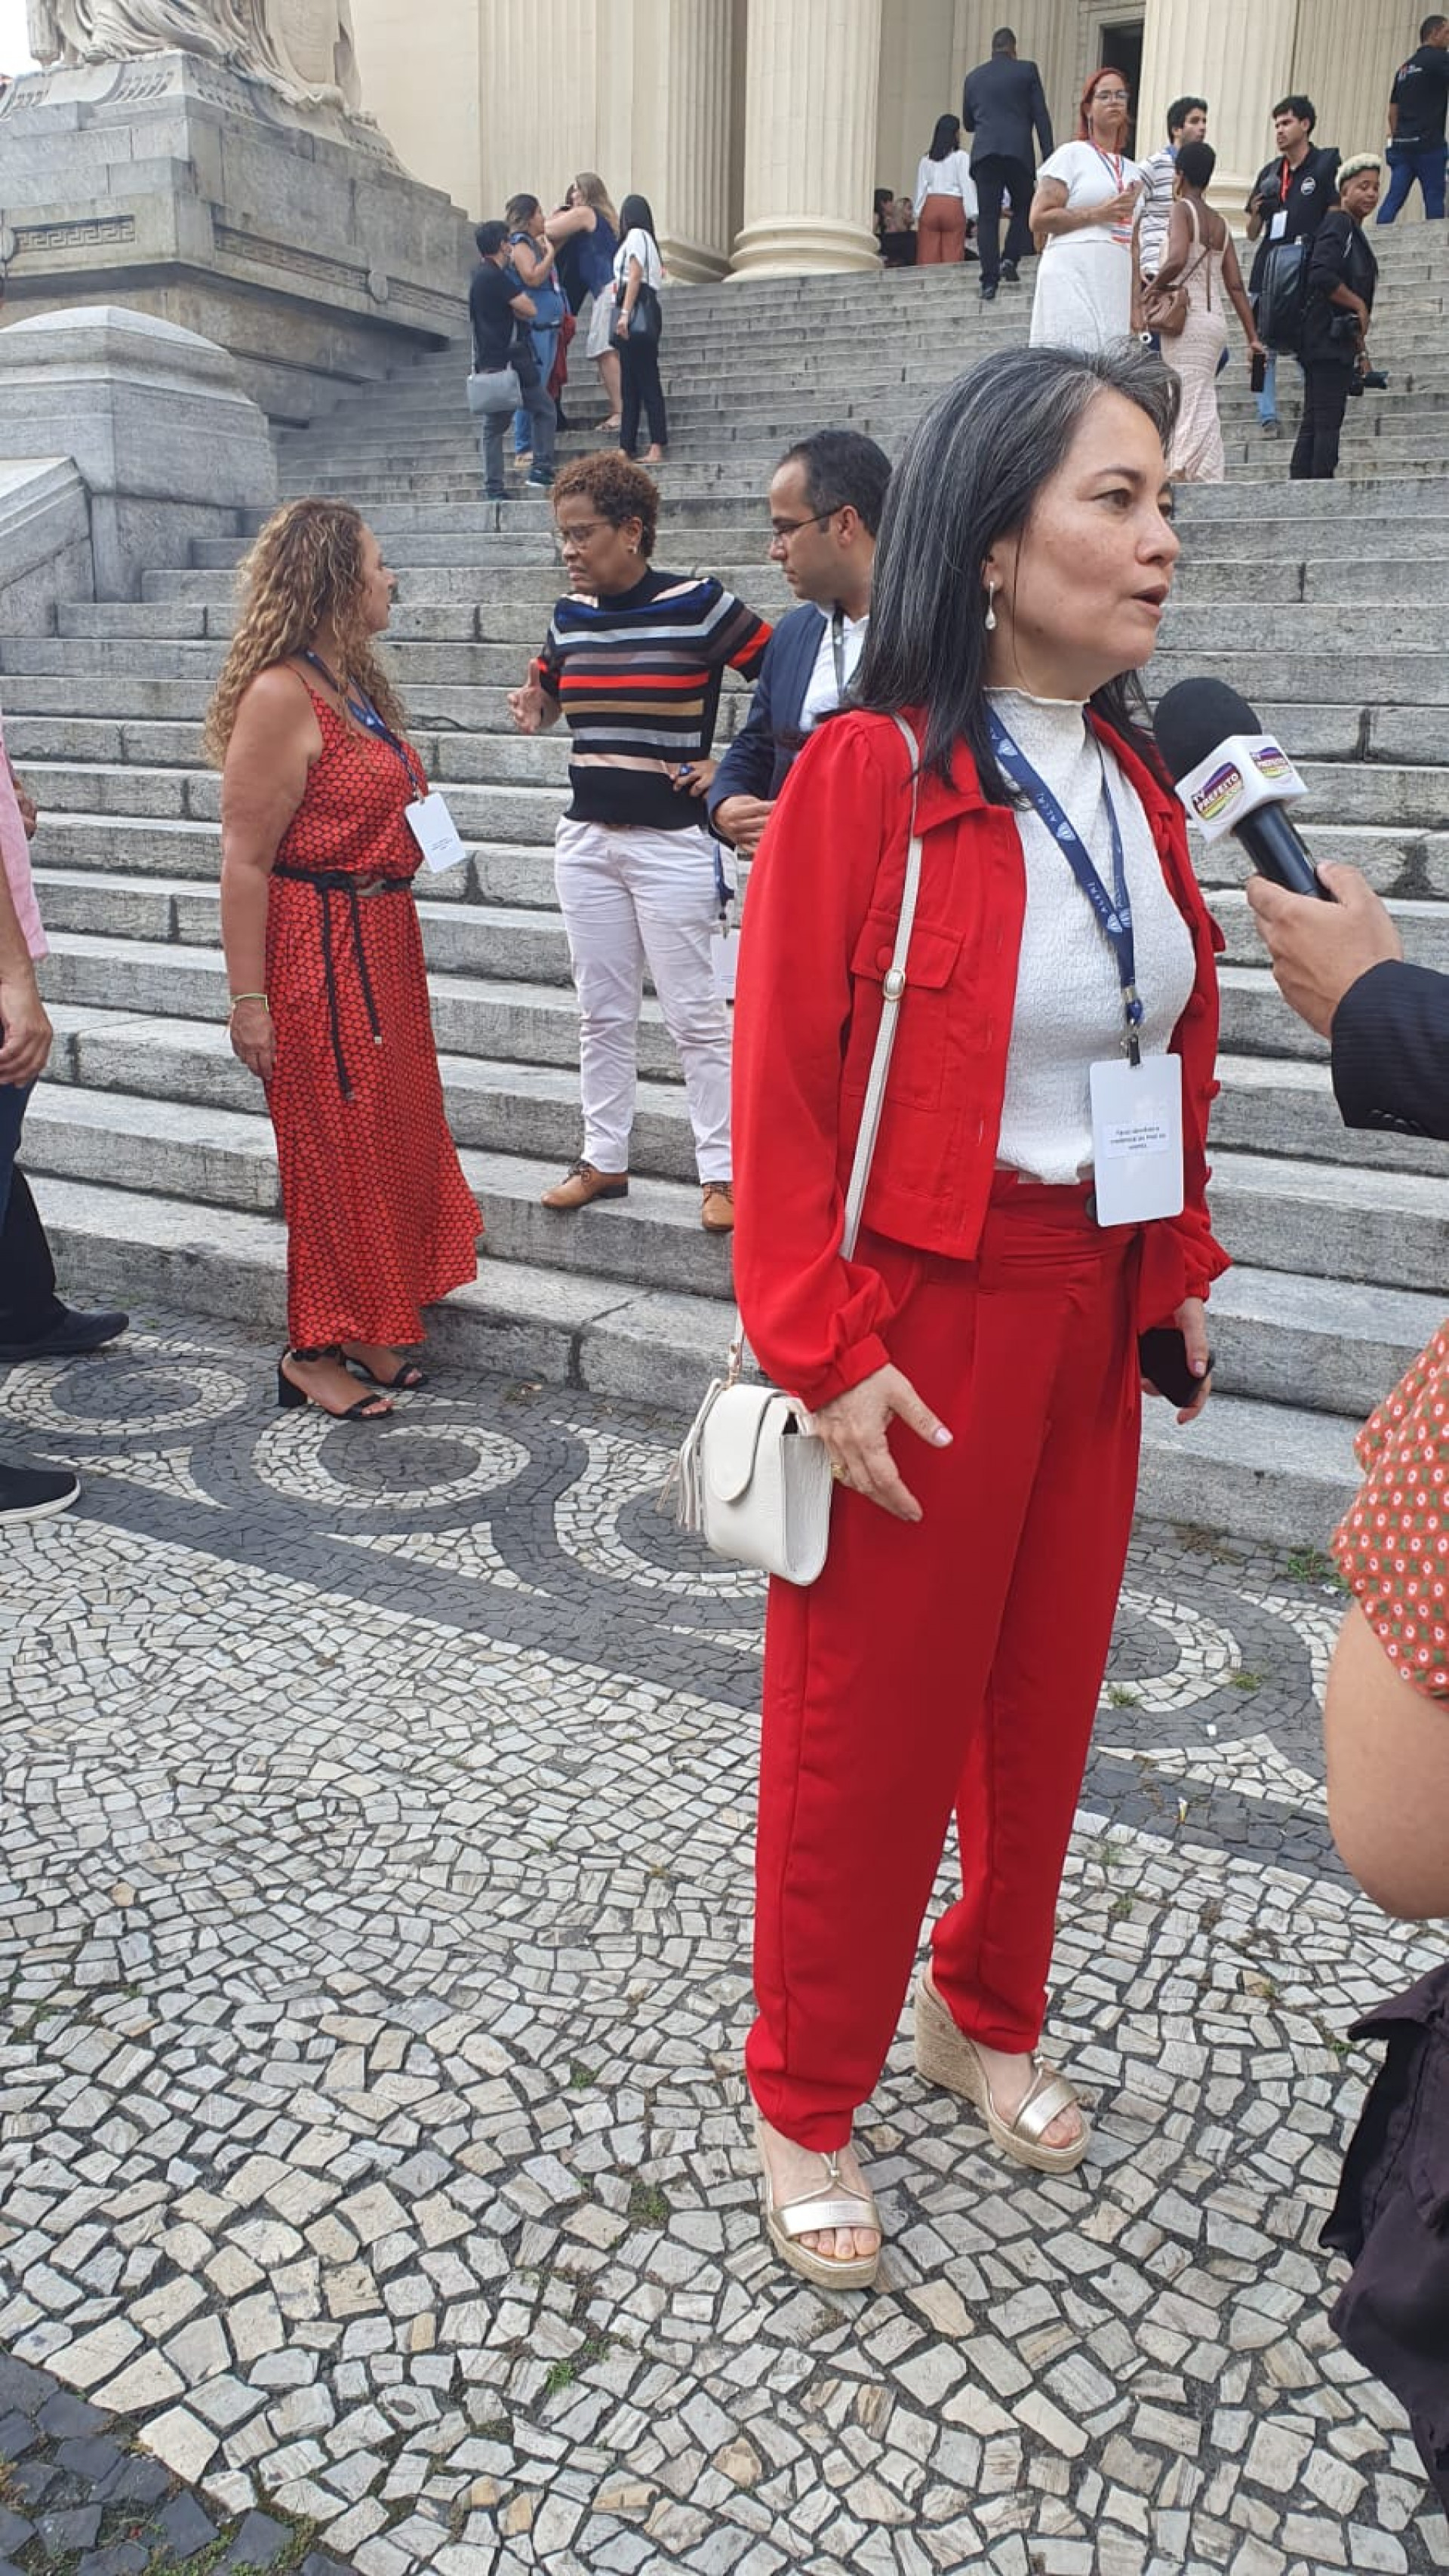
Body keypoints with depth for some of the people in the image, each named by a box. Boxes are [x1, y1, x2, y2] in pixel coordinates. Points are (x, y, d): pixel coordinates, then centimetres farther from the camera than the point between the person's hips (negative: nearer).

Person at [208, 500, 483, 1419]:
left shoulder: (357, 681, 10)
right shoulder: (281, 695, -17)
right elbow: (245, 859, -19)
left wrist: (424, 820, 9)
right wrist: (249, 999, -19)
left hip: (383, 941, 9)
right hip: (321, 949, -9)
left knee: (392, 1132, 15)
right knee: (334, 1145, 0)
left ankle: (368, 1323, 28)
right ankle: (317, 1350, 15)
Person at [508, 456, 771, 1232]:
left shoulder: (699, 603, -10)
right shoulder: (571, 616, 7)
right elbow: (547, 695, 22)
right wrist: (531, 711, -1)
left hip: (671, 840, -6)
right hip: (587, 838, 6)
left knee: (693, 1013, -2)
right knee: (601, 1012, 11)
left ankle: (721, 1172, 7)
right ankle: (604, 1160, 22)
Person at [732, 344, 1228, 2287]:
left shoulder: (1135, 781, 7)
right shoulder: (867, 776, -14)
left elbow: (1180, 1050, 13)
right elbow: (783, 1091, -15)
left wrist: (1178, 1277, 10)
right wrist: (827, 1354, -18)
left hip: (1092, 1312, 7)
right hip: (922, 1320, -6)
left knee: (1046, 1687, 18)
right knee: (869, 1723, 7)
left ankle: (985, 2015, 43)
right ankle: (806, 2101, 30)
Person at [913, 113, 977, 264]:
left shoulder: (926, 159, 9)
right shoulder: (961, 157, 0)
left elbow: (920, 188, 8)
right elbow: (968, 186, -2)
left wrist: (917, 213, 13)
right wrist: (974, 215, -1)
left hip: (929, 207, 3)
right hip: (954, 207, -3)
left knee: (927, 258, -1)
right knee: (952, 257, -4)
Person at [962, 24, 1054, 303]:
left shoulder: (974, 77, 14)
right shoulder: (1027, 70, 6)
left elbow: (968, 122, 21)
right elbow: (1041, 116, 2)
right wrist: (1048, 156, 3)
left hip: (984, 152, 2)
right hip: (1018, 151, -2)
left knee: (987, 217, 1)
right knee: (1023, 207, 15)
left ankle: (989, 282, -7)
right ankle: (1010, 261, -3)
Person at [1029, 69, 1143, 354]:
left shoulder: (1133, 171, 22)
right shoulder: (1072, 154, 5)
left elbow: (1132, 244, 24)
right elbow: (1039, 219, -5)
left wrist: (1137, 308, 13)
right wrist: (1099, 213, -9)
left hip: (1115, 288, 5)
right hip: (1072, 282, -5)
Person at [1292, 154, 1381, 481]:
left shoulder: (1353, 229, 22)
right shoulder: (1338, 222, -9)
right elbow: (1322, 275, -24)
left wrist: (1359, 348, 23)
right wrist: (1358, 305, -13)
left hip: (1339, 340, 10)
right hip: (1330, 338, -10)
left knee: (1314, 423, 7)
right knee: (1328, 421, -11)